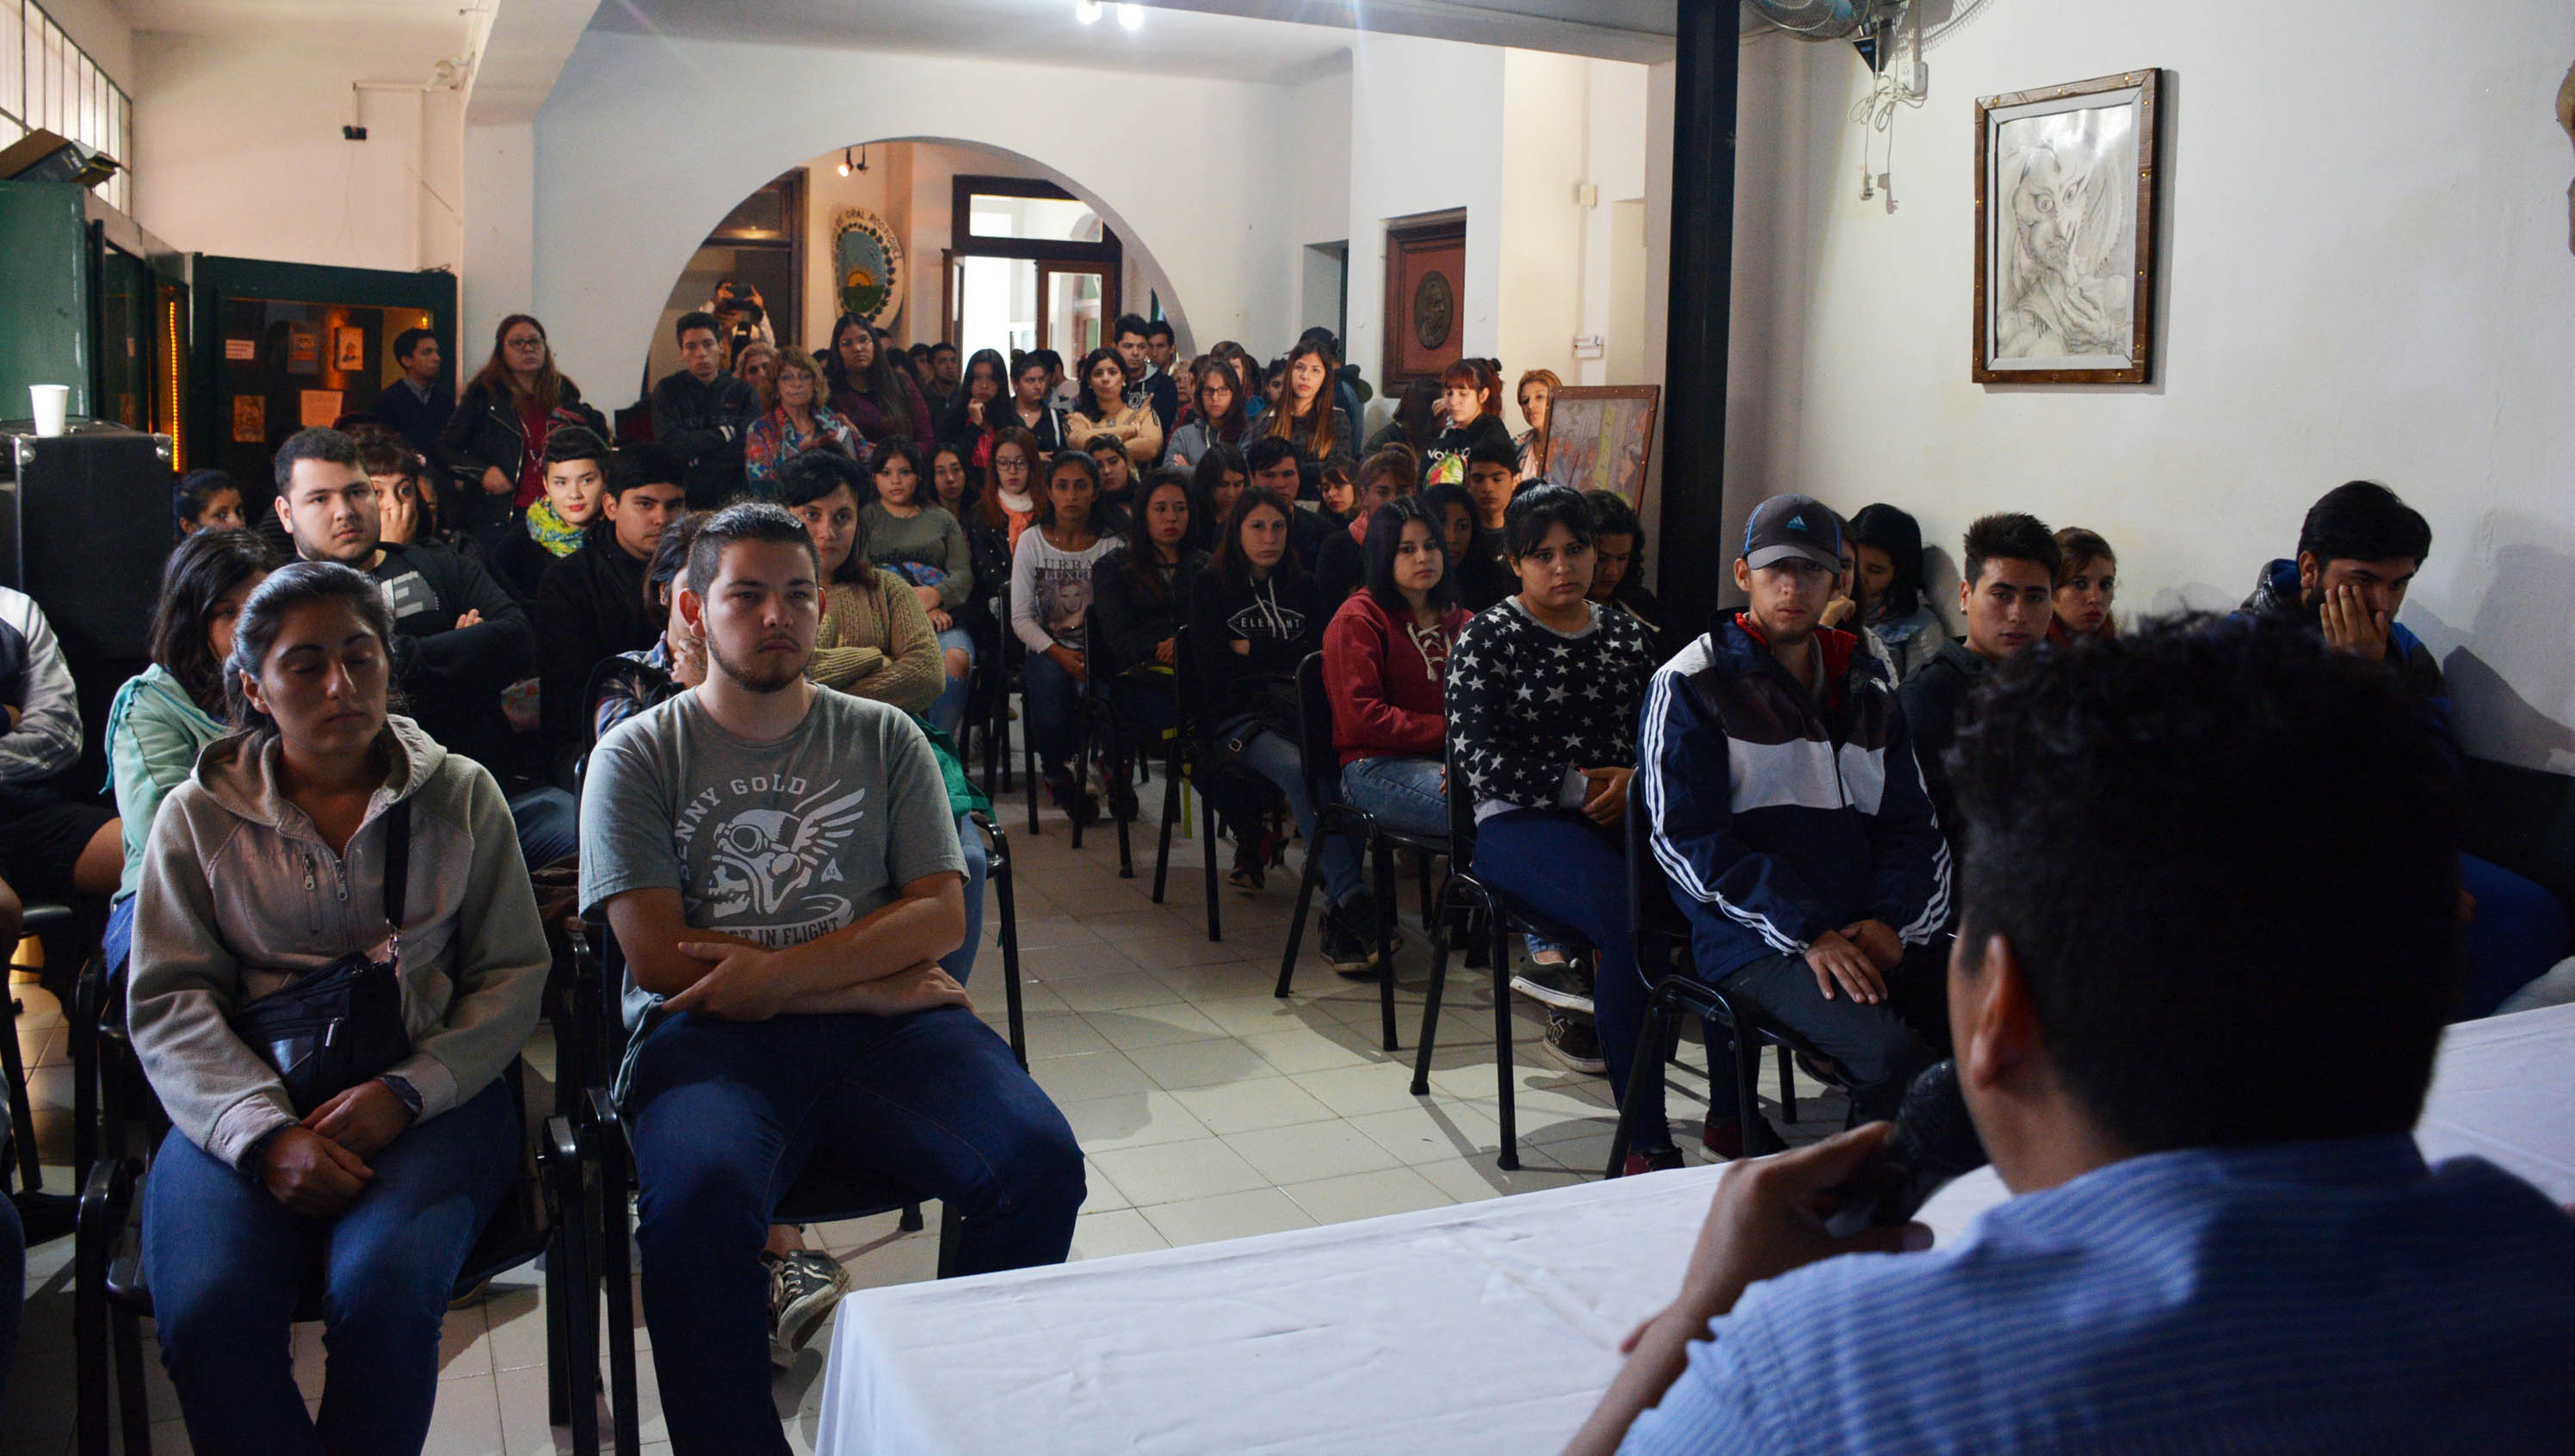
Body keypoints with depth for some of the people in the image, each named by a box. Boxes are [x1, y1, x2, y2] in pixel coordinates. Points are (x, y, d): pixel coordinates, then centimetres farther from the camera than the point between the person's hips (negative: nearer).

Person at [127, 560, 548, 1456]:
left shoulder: (461, 795, 11)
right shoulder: (199, 815, 12)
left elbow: (514, 974, 7)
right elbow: (167, 1003, 4)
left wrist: (405, 1094, -10)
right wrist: (264, 1133, -14)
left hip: (429, 1098, -1)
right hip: (246, 1103, 1)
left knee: (381, 1289, -31)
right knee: (205, 1314, -28)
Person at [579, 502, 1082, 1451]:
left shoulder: (883, 739, 16)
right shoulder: (638, 755, 9)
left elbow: (941, 915, 6)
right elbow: (658, 955, -3)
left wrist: (781, 974, -10)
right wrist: (874, 981, -5)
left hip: (884, 1025, 2)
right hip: (711, 1030, -2)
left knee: (1042, 1163, -24)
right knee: (696, 1200, -35)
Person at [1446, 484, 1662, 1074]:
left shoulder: (1626, 636, 19)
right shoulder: (1487, 638, 4)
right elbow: (1476, 758, -6)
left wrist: (1636, 782, -6)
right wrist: (1580, 788, -11)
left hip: (1621, 812, 5)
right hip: (1520, 822, -5)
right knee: (1629, 910, -32)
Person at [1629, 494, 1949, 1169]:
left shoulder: (1866, 687, 19)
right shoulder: (1692, 684, 2)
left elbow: (1913, 826, 17)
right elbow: (1687, 840, -7)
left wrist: (1892, 922, -5)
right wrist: (1808, 934, -16)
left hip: (1873, 932, 6)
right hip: (1753, 943, -6)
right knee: (1894, 1056, -29)